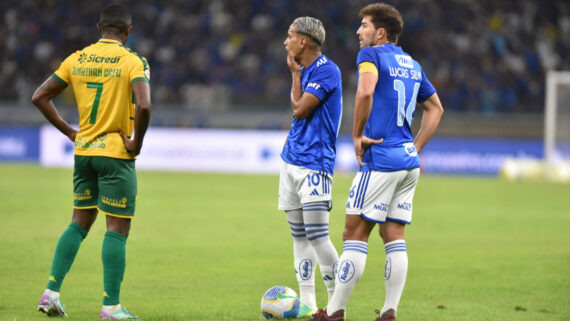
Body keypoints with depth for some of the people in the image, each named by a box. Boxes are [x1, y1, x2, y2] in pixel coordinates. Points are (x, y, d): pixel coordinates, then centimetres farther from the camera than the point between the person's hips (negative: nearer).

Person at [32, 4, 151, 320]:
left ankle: (51, 292, 8)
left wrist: (69, 132, 11)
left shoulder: (77, 59, 6)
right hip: (116, 154, -5)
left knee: (80, 223, 16)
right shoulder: (132, 61, -10)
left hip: (83, 151, 5)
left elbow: (40, 97, 7)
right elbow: (144, 106, -26)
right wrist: (137, 142, -12)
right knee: (117, 228, -1)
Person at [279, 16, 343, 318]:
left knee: (317, 235, -13)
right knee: (299, 235, 8)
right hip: (291, 162, 9)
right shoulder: (304, 70, 15)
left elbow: (300, 109, -15)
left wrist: (295, 74, -3)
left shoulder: (326, 70, -12)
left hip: (314, 163, -9)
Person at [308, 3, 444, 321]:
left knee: (355, 233, -3)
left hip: (380, 161, -8)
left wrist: (357, 135, -14)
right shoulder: (412, 65, 17)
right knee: (395, 237, 8)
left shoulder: (371, 55, -6)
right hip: (409, 163, 8)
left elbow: (365, 93, -25)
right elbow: (436, 108, 24)